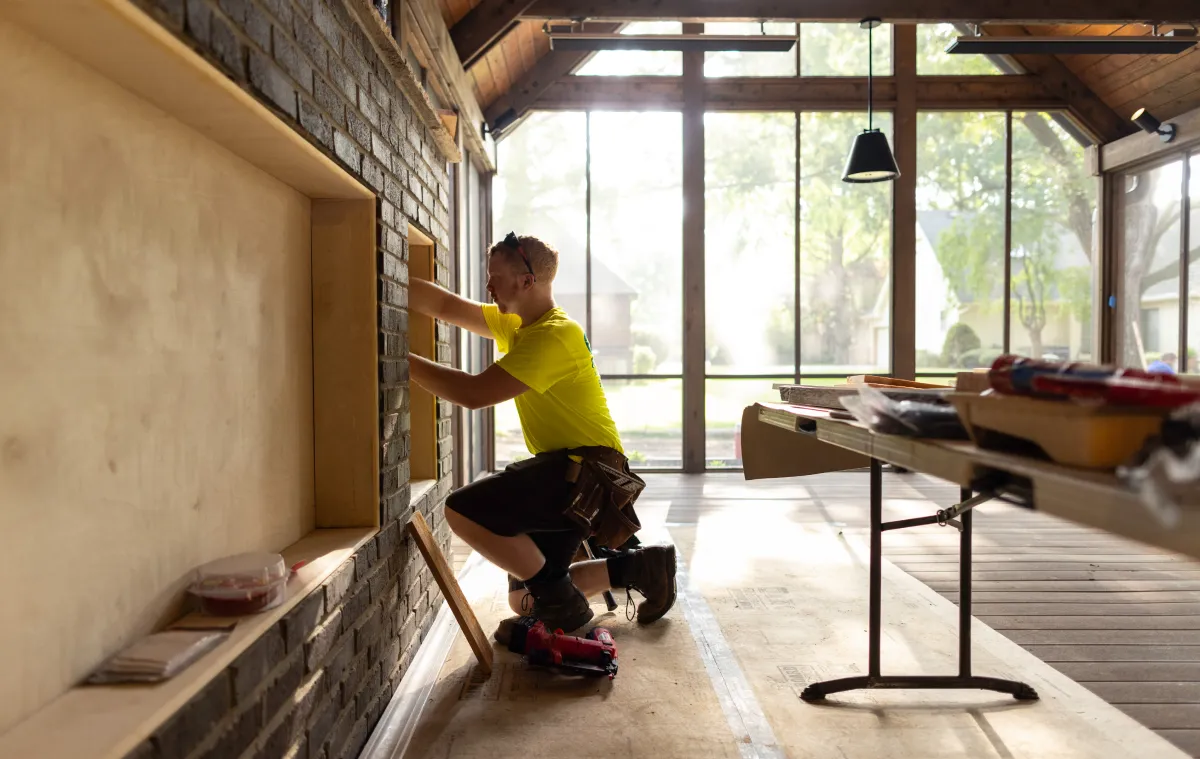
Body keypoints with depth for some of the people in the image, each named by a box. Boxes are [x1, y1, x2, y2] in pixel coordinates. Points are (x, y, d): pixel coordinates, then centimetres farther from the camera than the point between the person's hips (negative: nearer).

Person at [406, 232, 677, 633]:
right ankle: (640, 566, 21)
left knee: (464, 510, -24)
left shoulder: (554, 335, -18)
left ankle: (559, 597, -7)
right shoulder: (514, 325, 13)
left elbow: (474, 393, -26)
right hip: (567, 470, 10)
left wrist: (403, 360, -20)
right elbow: (445, 305, 9)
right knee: (523, 599, 12)